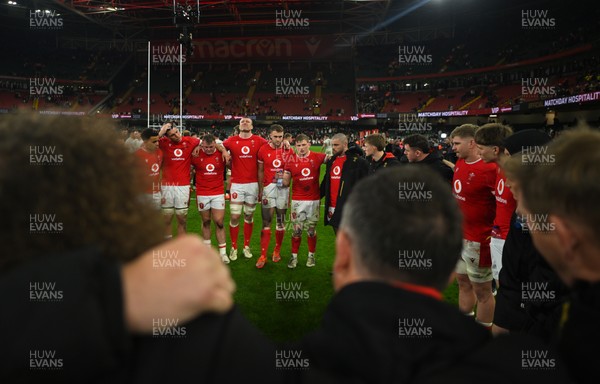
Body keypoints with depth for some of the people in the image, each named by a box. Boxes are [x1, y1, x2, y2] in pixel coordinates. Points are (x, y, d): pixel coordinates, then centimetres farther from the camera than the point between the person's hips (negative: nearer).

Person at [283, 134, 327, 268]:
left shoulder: (317, 157, 0)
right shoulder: (291, 161, 0)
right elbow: (286, 183, 2)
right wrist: (282, 177, -17)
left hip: (314, 200, 0)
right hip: (297, 201, 0)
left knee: (311, 230, 10)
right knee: (296, 230, 4)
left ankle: (311, 255, 26)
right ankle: (294, 256, 18)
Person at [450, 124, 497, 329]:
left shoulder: (489, 169, -21)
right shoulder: (460, 164, 7)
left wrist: (494, 234, -16)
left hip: (478, 240, -9)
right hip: (459, 236, 9)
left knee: (482, 290, 6)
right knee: (463, 282, 21)